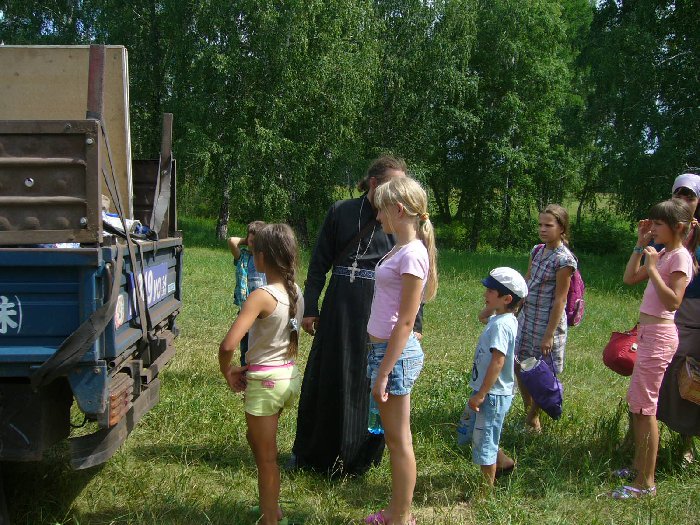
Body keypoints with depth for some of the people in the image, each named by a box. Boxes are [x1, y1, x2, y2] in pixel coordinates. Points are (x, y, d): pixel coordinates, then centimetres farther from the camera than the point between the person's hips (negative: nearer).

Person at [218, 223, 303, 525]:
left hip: (264, 383, -8)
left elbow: (228, 346, -30)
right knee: (257, 440, 27)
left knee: (265, 458, 9)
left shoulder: (261, 296, -22)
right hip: (289, 376, 8)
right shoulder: (296, 292, 1)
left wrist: (227, 373, -11)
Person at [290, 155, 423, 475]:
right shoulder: (341, 212, 1)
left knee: (370, 383, 6)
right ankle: (309, 452, 28)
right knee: (325, 379, 10)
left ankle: (360, 458, 25)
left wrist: (414, 324, -6)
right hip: (338, 310, 1)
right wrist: (310, 308, 0)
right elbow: (319, 263, 4)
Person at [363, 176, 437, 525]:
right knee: (394, 438, 18)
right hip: (384, 348, 9)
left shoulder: (412, 254, -19)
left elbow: (405, 323, -19)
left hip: (396, 353, -9)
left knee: (399, 441, 3)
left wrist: (383, 372, -17)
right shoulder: (402, 250, 9)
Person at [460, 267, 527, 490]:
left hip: (492, 394, -10)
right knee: (476, 434, 25)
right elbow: (482, 317, 28)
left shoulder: (501, 325, -24)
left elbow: (498, 361, -29)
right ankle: (503, 462, 41)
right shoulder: (499, 318, 6)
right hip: (488, 390, 10)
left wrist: (480, 394, -26)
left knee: (483, 441, 2)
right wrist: (490, 307, 7)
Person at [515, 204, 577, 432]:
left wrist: (549, 334, -17)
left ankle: (532, 420, 23)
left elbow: (559, 300, -16)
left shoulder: (564, 259, -16)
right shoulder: (537, 251, 6)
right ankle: (529, 413, 32)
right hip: (527, 317, 7)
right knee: (519, 367, 13)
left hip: (547, 321, -7)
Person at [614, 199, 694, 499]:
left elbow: (673, 302, -23)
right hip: (648, 332, 10)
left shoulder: (680, 257, -14)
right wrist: (640, 246, 11)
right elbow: (629, 278, 16)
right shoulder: (662, 254, 13)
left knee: (644, 406, -7)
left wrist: (652, 268, -21)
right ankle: (639, 465, 30)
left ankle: (645, 483, 0)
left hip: (659, 335, -10)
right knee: (636, 400, 17)